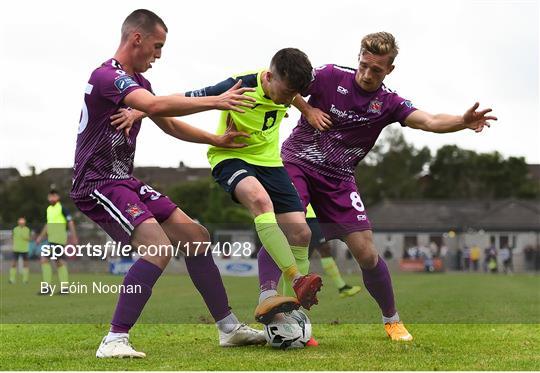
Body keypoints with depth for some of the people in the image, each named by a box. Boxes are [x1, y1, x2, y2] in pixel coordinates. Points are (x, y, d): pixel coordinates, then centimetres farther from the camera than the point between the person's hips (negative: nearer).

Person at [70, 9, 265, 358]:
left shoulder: (137, 81, 15)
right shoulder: (107, 76, -17)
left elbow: (169, 125, 27)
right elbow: (157, 106, -33)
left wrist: (217, 140, 19)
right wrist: (215, 101, -29)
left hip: (125, 182, 10)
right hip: (98, 184, -10)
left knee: (196, 237, 7)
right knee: (159, 248, -26)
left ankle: (229, 327, 15)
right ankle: (114, 340, -22)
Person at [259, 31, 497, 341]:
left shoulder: (389, 104, -3)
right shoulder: (332, 77, -7)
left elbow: (429, 121, -20)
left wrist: (463, 121, -38)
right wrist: (307, 109, -11)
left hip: (338, 179, 2)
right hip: (296, 162, -2)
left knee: (367, 254, -3)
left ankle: (392, 319, 18)